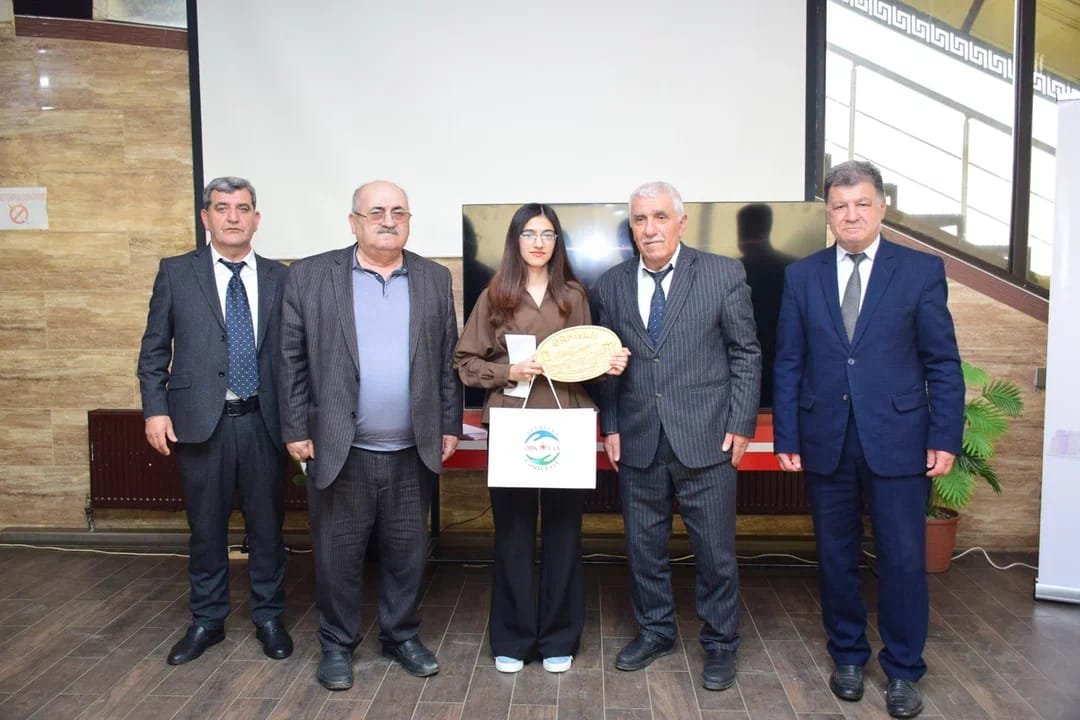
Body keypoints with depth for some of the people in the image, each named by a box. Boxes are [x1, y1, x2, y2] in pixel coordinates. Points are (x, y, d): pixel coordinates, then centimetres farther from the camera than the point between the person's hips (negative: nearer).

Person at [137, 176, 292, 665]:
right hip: (200, 419, 0)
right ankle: (207, 620, 29)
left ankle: (269, 617, 27)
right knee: (206, 528, 11)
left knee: (267, 525, 10)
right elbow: (154, 350, 5)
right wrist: (155, 409, -5)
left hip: (263, 421, 1)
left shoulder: (278, 278, 5)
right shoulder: (176, 273, 3)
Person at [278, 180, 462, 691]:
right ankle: (337, 645, 28)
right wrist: (296, 430, -3)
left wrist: (449, 425, 6)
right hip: (340, 450, -2)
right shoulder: (310, 276, -1)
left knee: (407, 552, 14)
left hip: (412, 452, 2)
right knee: (337, 554, 10)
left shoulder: (435, 279, 6)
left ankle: (402, 636, 33)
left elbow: (447, 360, 8)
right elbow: (292, 360, -1)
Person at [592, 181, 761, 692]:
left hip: (706, 440, -3)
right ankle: (655, 631, 35)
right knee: (644, 546, 14)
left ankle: (720, 644, 27)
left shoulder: (723, 274, -2)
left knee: (715, 551, 7)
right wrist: (609, 426, 3)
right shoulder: (612, 284, 6)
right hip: (637, 442, 3)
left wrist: (741, 425, -5)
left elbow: (746, 354, 0)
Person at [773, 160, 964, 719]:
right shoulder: (802, 275, 5)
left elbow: (943, 362, 0)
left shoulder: (922, 270, 0)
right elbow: (788, 364, 4)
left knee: (903, 559, 6)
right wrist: (786, 437, 0)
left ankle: (903, 671, 24)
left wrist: (945, 438, -6)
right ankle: (848, 656, 31)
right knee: (836, 556, 12)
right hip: (826, 442, 2)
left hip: (898, 440, -1)